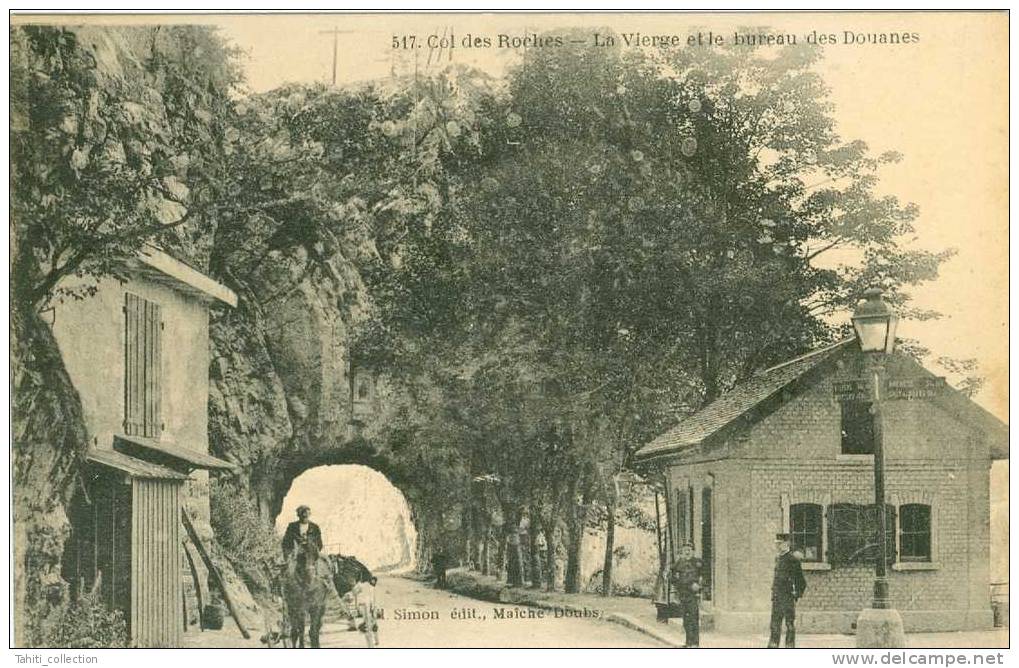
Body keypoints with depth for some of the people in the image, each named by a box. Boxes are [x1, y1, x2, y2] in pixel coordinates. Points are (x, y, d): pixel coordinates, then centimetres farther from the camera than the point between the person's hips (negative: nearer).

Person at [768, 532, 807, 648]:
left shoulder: (793, 559, -10)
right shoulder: (777, 558, 14)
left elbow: (801, 583, -9)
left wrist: (796, 597, -10)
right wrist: (773, 595, 17)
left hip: (788, 598, -8)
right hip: (776, 599, 8)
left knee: (790, 625, -1)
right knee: (775, 625, 8)